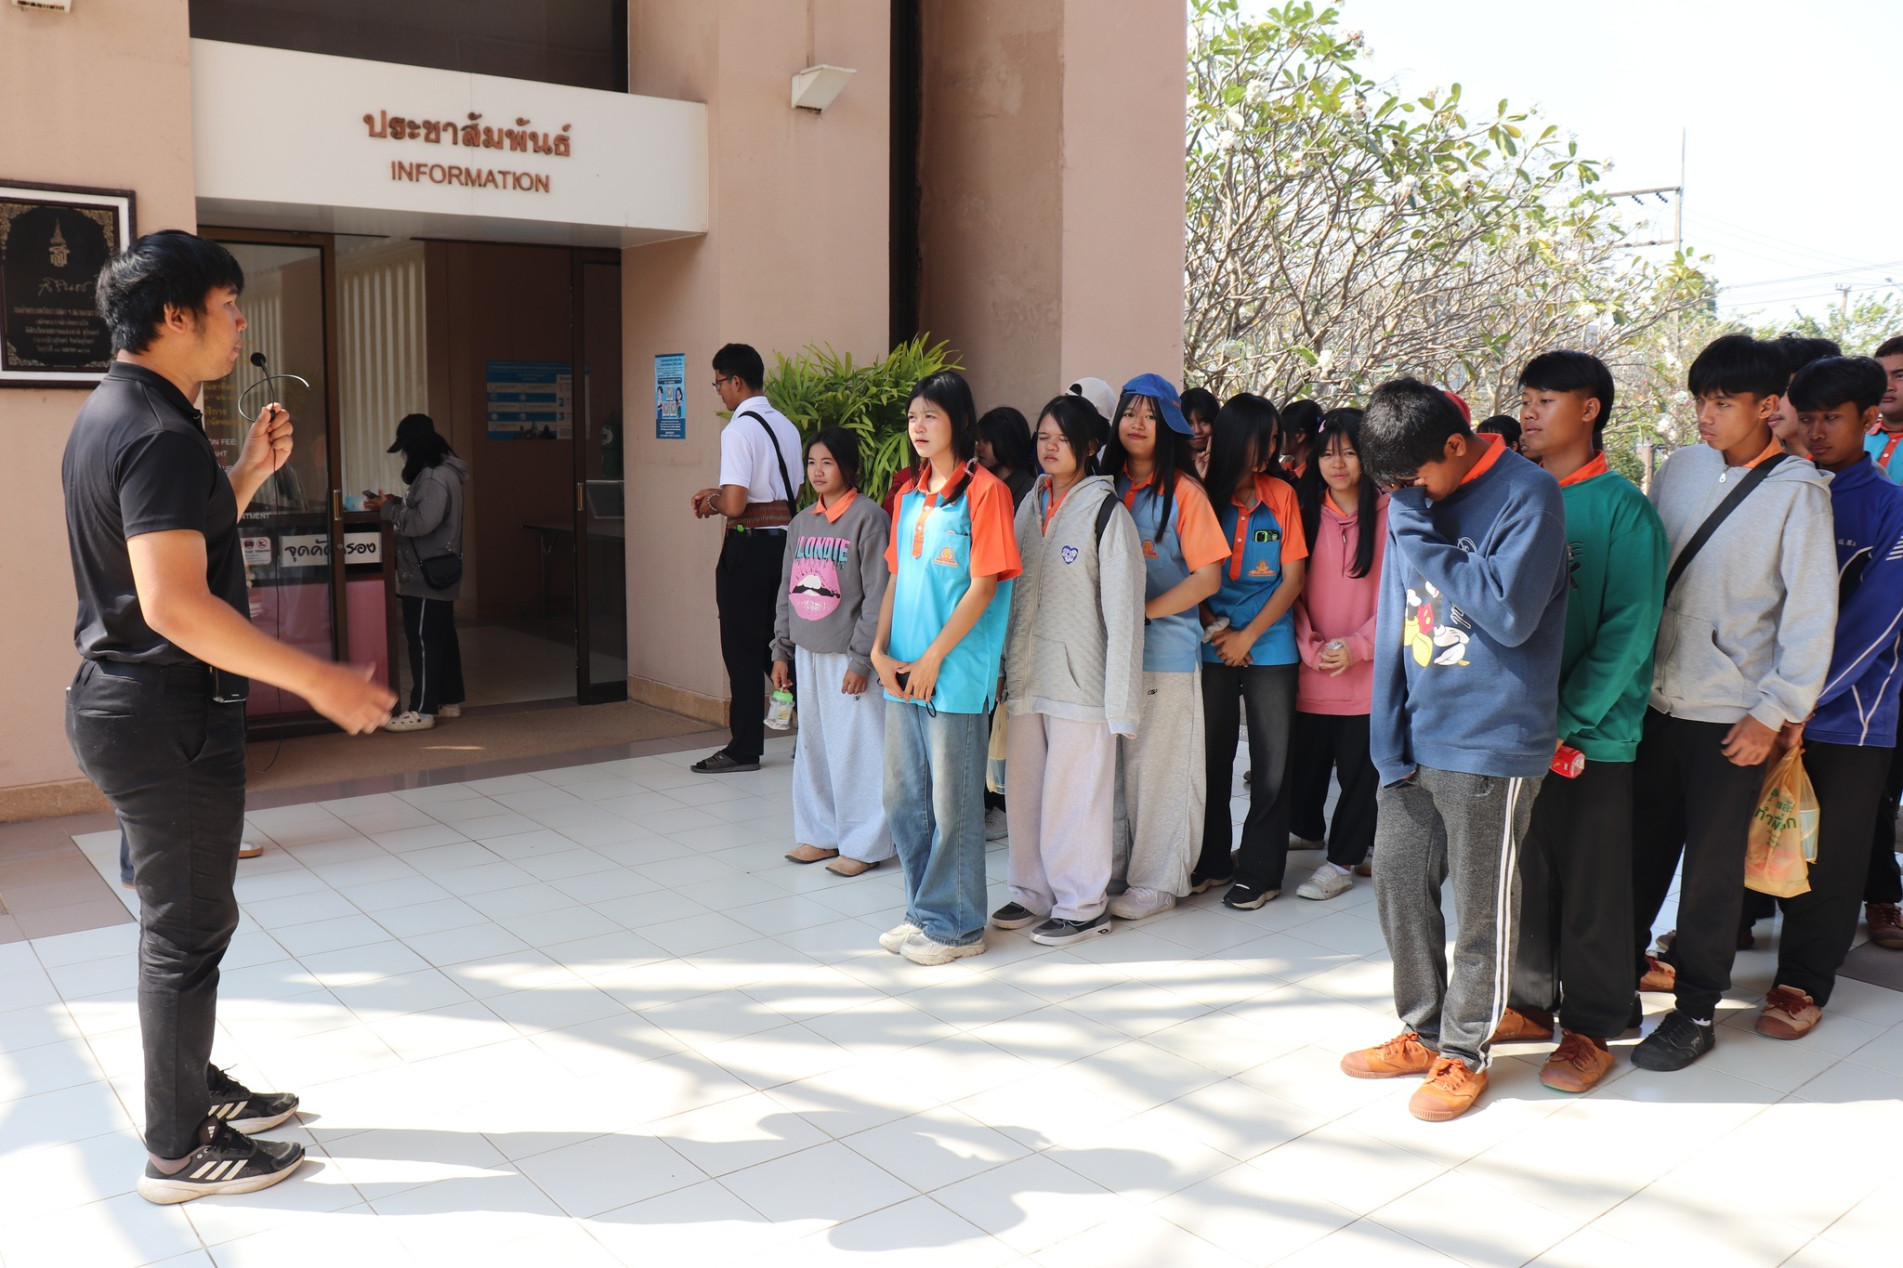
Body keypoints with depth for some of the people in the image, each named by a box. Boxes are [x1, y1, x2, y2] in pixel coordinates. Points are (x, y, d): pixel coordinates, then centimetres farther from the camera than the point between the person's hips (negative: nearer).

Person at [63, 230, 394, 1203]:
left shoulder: (109, 414, 13)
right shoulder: (160, 433, -21)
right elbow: (174, 603, -29)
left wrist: (249, 474, 13)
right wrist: (318, 679, -27)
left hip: (122, 701, 10)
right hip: (168, 718, -10)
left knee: (183, 915, 21)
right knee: (189, 926, 1)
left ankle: (195, 1086, 36)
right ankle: (180, 1151, 15)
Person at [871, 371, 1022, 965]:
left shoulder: (984, 491, -9)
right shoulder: (909, 496, 13)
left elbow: (983, 586, -13)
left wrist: (932, 659, -13)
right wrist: (880, 651, 3)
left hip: (956, 675, -7)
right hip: (902, 673, 7)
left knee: (952, 803, 2)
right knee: (903, 799, 13)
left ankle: (955, 925, 15)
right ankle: (922, 911, 28)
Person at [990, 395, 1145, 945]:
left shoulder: (1106, 512, -7)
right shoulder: (1030, 505, 13)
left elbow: (1122, 607, -10)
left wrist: (1119, 698, -14)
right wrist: (1007, 665, 13)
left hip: (1080, 676, -6)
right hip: (1026, 673, 6)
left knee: (1073, 792, -1)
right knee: (1023, 786, 11)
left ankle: (1081, 904, 13)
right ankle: (1033, 892, 26)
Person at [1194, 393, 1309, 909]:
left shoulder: (1281, 494, 2)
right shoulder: (1204, 494, 1)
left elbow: (1294, 577, 0)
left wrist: (1247, 636, -7)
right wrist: (1213, 628, -8)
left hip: (1269, 647, 0)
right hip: (1212, 647, 0)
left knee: (1271, 760, 2)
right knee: (1211, 754, 8)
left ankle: (1260, 871, 13)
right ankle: (1211, 861, 22)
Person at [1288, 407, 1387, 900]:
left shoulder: (1390, 513, -2)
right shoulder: (1305, 512, 7)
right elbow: (1291, 589, 5)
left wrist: (1356, 646, -13)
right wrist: (1312, 647, -8)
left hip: (1370, 670, -3)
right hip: (1311, 670, 3)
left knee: (1359, 768, 3)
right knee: (1305, 761, 13)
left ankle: (1342, 860, 18)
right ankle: (1306, 829, 39)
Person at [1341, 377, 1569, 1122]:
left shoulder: (1527, 495, -12)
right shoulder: (1413, 502, 8)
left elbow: (1510, 614, -22)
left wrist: (1422, 538, -19)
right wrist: (1388, 735, 10)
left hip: (1490, 742, -6)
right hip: (1416, 738, 7)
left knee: (1479, 907, 6)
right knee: (1396, 884, 14)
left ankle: (1464, 1052, 24)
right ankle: (1422, 1031, 32)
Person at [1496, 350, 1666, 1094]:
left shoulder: (1622, 508, -8)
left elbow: (1629, 629, -13)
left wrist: (1566, 718, -18)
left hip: (1592, 731, -5)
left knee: (1592, 882, 6)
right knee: (1525, 872, 14)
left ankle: (1592, 1026, 20)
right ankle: (1530, 1003, 29)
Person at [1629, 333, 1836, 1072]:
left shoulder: (1797, 491, -8)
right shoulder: (1681, 470, 4)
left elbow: (1812, 613, -8)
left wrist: (1775, 712, -10)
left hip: (1732, 713, -4)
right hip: (1657, 697, 4)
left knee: (1712, 863, 7)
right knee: (1642, 844, 12)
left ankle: (1695, 1012, 20)